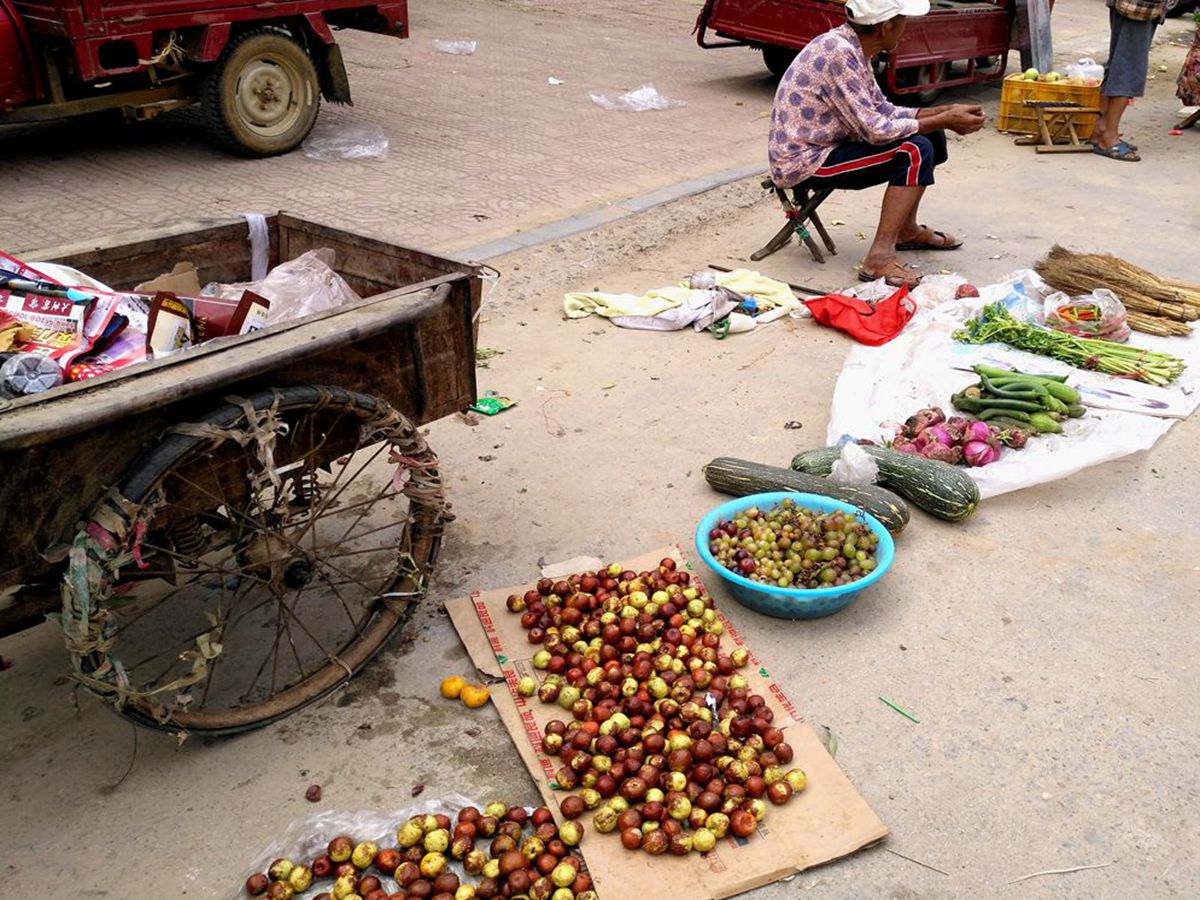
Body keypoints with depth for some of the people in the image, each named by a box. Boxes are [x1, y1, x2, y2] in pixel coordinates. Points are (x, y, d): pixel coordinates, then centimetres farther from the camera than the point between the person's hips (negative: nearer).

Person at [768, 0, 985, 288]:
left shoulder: (852, 47, 5)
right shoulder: (836, 51, -23)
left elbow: (882, 111, 13)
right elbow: (875, 129, -23)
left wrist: (942, 112, 4)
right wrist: (944, 121, -14)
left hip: (823, 146, 10)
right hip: (800, 162, -10)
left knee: (929, 135, 13)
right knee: (916, 151, -20)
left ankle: (907, 229, 26)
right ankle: (879, 256, -22)